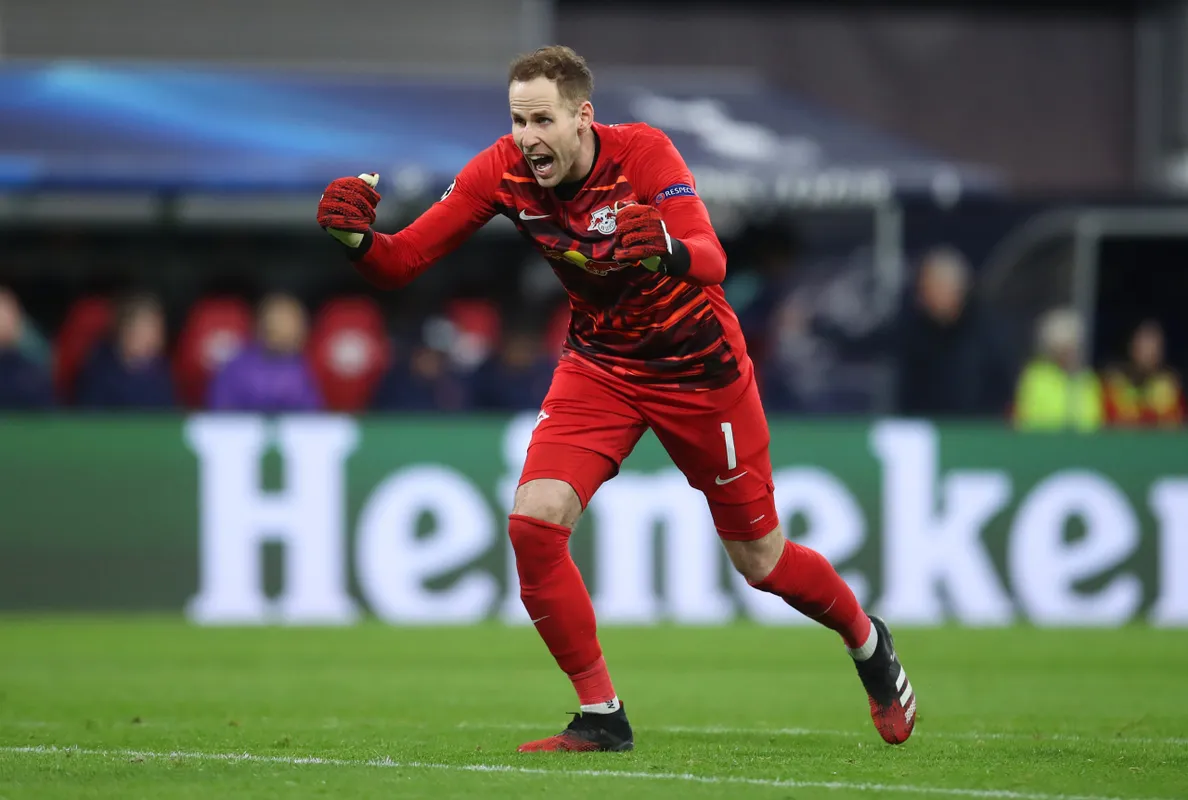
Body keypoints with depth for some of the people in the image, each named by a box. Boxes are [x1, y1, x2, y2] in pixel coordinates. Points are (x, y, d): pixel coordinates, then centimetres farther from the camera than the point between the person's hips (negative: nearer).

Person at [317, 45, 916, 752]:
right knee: (534, 522, -19)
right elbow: (403, 262, -16)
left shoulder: (642, 152, -26)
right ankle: (602, 716, -5)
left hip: (700, 367, -3)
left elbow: (712, 262, -38)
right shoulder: (504, 171, -16)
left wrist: (666, 250, -60)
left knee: (760, 559, 7)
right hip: (600, 367, 3)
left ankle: (869, 642, 40)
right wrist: (357, 239, -38)